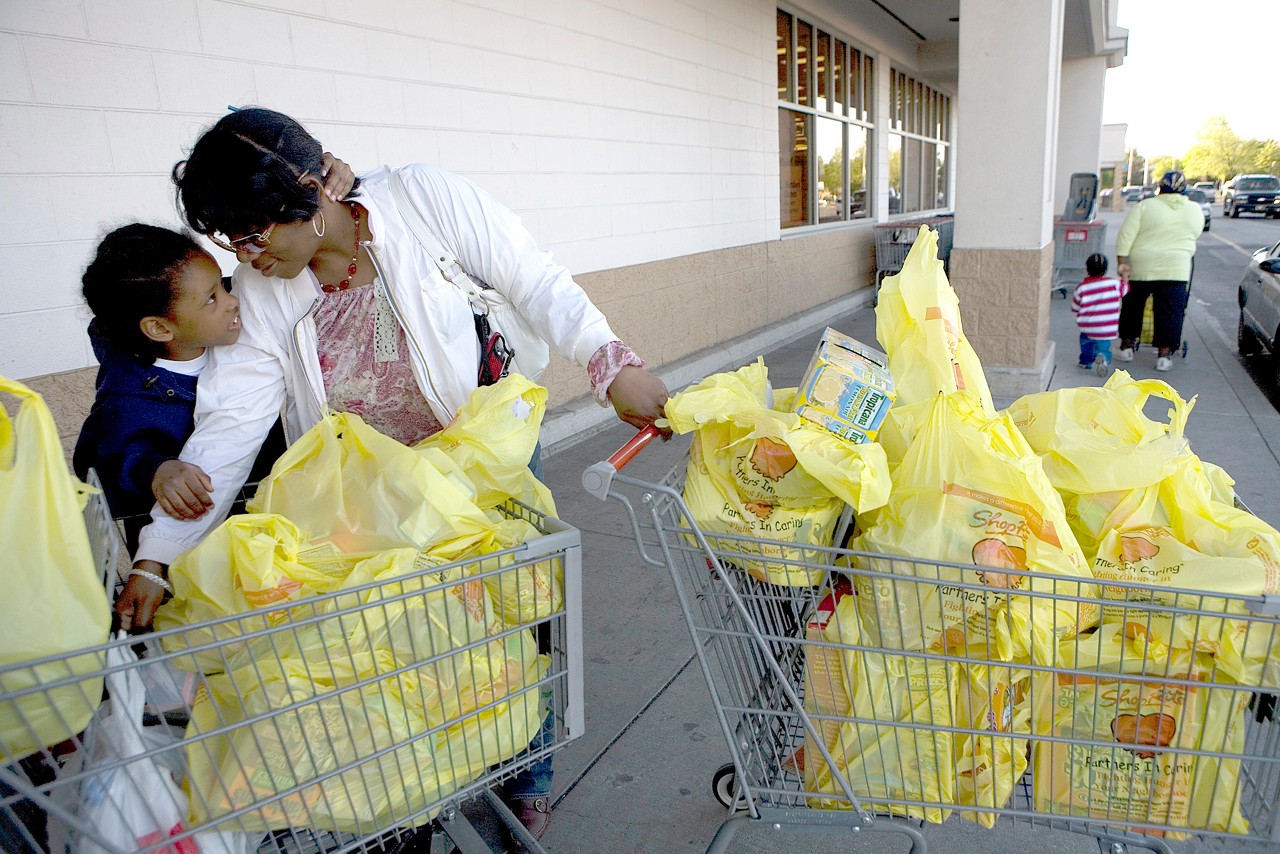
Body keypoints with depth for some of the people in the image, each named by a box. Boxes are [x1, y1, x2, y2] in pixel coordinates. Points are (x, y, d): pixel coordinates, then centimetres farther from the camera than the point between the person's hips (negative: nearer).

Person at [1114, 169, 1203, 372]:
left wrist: (1121, 262, -9)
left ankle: (1126, 347, 20)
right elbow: (1194, 236, 18)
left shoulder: (1145, 206, -2)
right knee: (1169, 312, 5)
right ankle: (1164, 355, 3)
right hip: (1174, 271, 1)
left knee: (1132, 307, 14)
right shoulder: (1195, 211, 6)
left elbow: (1125, 236, -9)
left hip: (1140, 268, 0)